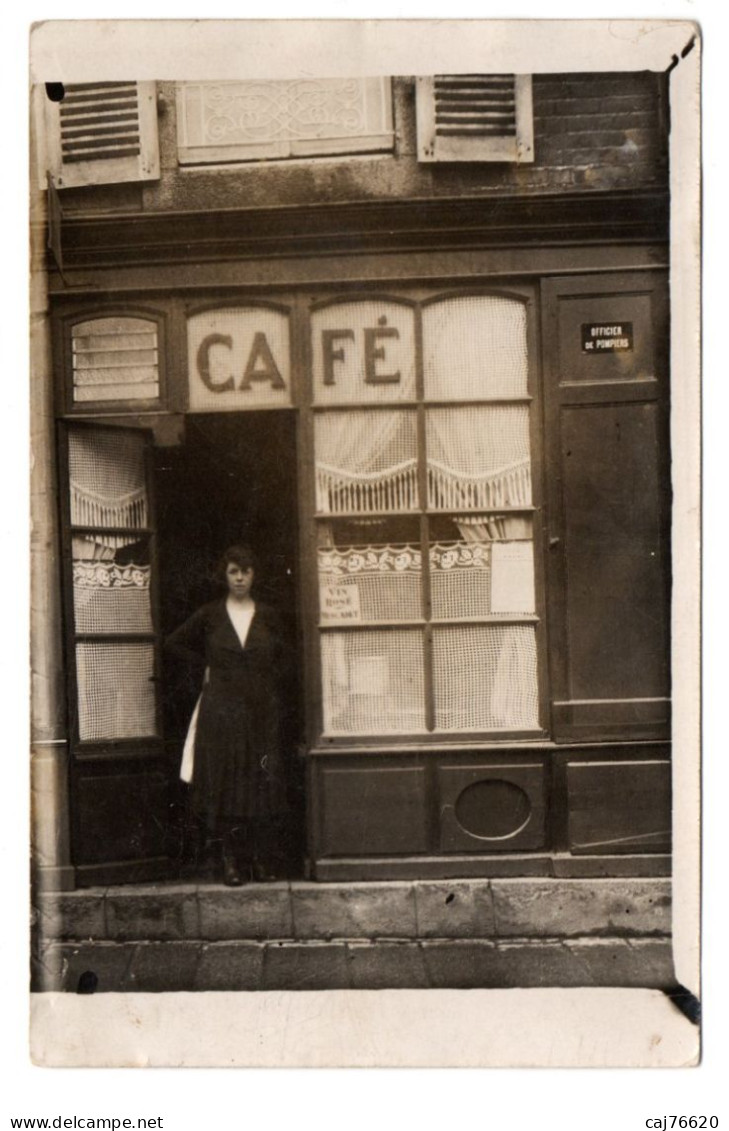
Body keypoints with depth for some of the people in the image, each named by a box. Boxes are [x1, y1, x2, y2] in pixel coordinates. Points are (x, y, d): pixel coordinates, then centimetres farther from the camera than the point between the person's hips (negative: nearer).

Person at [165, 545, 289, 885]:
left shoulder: (267, 617, 7)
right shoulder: (209, 615, 4)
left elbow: (279, 661, 15)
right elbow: (174, 643, 13)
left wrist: (269, 691, 2)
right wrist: (207, 661, 5)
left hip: (261, 713, 1)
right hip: (221, 712, -1)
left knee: (261, 784, 3)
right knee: (224, 783, -1)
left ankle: (256, 856, 14)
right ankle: (231, 859, 7)